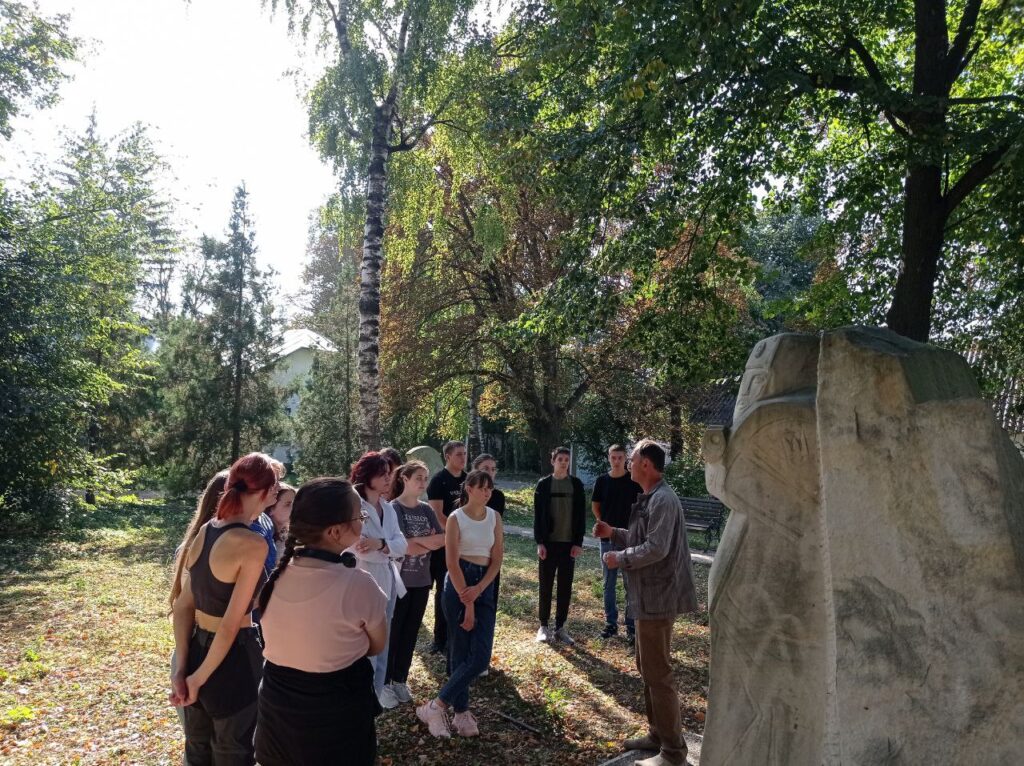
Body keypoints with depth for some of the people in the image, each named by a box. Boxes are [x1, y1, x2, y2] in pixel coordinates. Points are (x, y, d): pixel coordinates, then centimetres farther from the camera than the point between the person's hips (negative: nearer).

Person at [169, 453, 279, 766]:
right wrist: (199, 677, -10)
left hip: (196, 649, 7)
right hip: (232, 658, -7)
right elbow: (231, 625, -22)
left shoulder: (204, 531, -2)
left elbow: (183, 606, 1)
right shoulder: (253, 544, -25)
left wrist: (182, 669, 2)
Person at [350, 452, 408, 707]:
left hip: (388, 582, 8)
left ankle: (376, 693, 35)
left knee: (382, 644, 19)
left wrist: (381, 545, -23)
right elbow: (362, 550, -23)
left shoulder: (388, 508, 7)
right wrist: (391, 551, -12)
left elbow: (402, 544, -5)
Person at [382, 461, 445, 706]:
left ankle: (400, 680, 28)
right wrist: (429, 542, -10)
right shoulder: (393, 508, -12)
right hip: (397, 580, -5)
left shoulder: (426, 510, 6)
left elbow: (443, 539, -2)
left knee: (410, 633, 14)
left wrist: (416, 541, -15)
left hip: (421, 581, 5)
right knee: (392, 633, 7)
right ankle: (384, 683, 21)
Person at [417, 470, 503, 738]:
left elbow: (497, 558, 3)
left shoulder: (494, 517, 6)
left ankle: (442, 706, 10)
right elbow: (452, 563, -11)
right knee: (461, 653, -1)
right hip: (459, 584, -5)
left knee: (481, 656, -3)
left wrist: (478, 590, -12)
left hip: (485, 586, 5)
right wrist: (467, 604, -12)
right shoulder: (456, 518, -8)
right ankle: (461, 713, 13)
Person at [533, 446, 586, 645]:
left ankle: (560, 627, 17)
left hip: (569, 543, 1)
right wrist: (540, 542, -9)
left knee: (565, 588, 6)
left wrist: (578, 542, -4)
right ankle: (543, 626, 17)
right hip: (548, 542, -1)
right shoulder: (543, 484, -1)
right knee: (545, 586, 5)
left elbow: (581, 515, 3)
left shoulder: (576, 484, 2)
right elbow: (537, 515, -2)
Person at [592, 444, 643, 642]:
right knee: (609, 583, 10)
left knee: (631, 584, 2)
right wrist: (603, 523, 5)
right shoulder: (602, 480, 2)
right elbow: (595, 506, 13)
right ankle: (610, 623, 21)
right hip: (607, 538, 3)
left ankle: (631, 625, 12)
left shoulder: (634, 481, -5)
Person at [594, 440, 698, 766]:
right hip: (649, 595, 11)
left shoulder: (663, 500, -20)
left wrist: (619, 559, -15)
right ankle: (658, 735, 32)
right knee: (647, 668, 19)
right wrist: (613, 533, 11)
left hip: (658, 596, -11)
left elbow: (656, 548, -27)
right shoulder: (649, 498, 13)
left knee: (658, 673, -2)